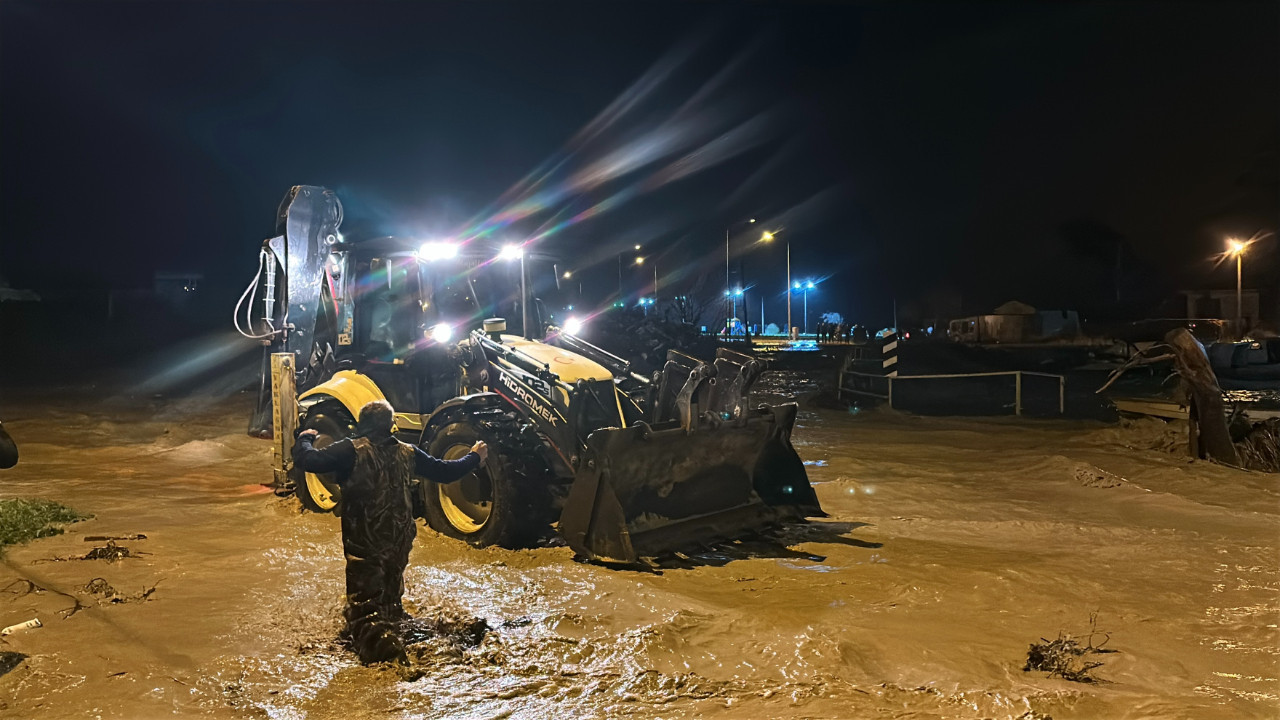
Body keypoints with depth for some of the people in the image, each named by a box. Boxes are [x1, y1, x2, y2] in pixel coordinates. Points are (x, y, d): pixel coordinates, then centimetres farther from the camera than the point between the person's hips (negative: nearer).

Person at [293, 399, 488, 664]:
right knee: (390, 596, 26)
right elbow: (444, 471, 11)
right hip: (399, 543, 5)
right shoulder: (408, 453, 2)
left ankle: (381, 645, -24)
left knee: (364, 601, -4)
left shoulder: (352, 451, -13)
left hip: (364, 545, -5)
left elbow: (308, 460, -17)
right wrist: (474, 457, 28)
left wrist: (304, 439, 7)